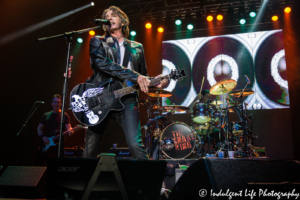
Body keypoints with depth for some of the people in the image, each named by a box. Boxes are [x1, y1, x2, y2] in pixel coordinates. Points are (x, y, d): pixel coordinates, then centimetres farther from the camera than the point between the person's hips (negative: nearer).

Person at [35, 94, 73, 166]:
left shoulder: (64, 115, 4)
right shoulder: (46, 115, 13)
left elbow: (68, 127, -7)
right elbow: (39, 128, 14)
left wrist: (70, 131, -30)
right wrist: (42, 137, -5)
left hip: (58, 144, -3)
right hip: (46, 143, 3)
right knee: (38, 163, 2)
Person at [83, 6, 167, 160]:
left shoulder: (136, 47, 19)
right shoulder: (97, 41, 12)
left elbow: (143, 75, 20)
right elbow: (101, 63, -9)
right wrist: (134, 76, -17)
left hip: (126, 99, 1)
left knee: (135, 145, -15)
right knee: (90, 148, 4)